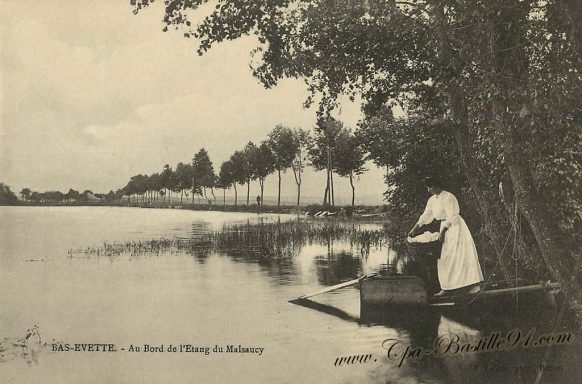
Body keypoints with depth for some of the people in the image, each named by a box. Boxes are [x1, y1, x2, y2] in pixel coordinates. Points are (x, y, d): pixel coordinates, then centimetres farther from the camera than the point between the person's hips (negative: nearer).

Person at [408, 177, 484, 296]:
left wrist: (442, 232, -20)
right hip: (444, 227, 8)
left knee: (463, 254, -9)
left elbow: (451, 217, -18)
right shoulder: (432, 200, 9)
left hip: (455, 227, -8)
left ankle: (475, 284, -6)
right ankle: (445, 288, 6)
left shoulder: (448, 197, -15)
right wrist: (414, 229, 12)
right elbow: (425, 216, 15)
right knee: (444, 258, 4)